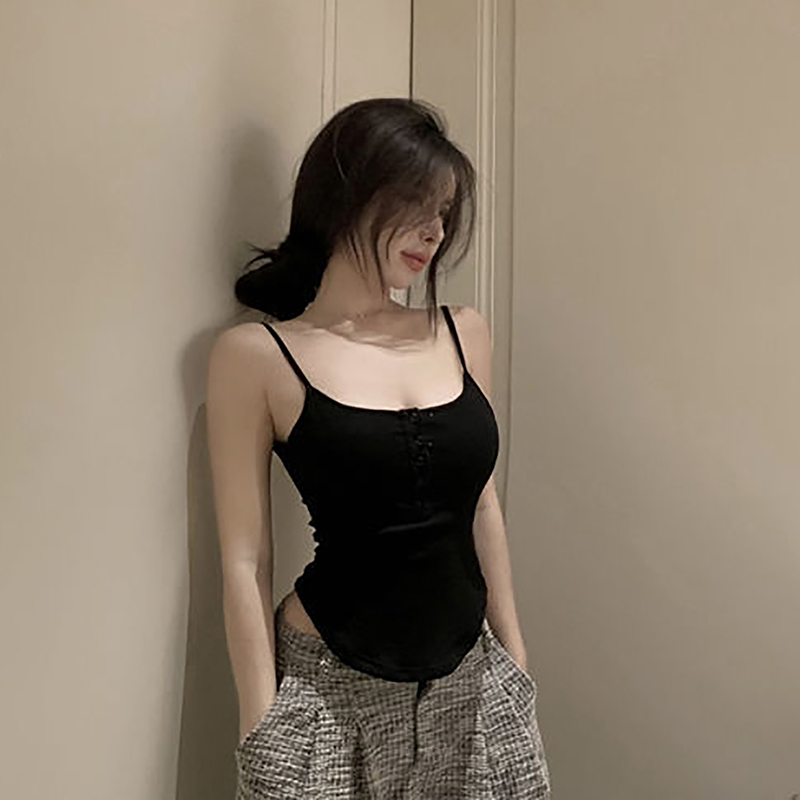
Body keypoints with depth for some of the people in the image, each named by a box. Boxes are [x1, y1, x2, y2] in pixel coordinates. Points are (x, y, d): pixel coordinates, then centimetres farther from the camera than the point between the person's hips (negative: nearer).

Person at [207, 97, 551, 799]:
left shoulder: (463, 333, 2)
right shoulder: (256, 355, -9)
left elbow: (484, 507, 8)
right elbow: (245, 561, -8)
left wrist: (515, 655, 11)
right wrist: (264, 731, -7)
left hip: (473, 683, 4)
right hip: (328, 694, -4)